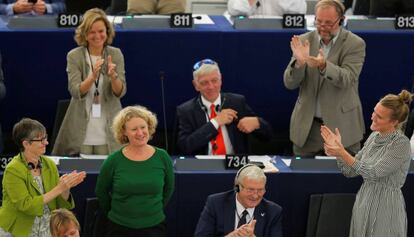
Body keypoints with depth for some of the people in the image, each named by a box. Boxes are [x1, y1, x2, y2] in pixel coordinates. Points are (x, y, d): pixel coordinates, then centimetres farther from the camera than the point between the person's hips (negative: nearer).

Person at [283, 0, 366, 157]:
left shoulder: (355, 44, -6)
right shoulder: (305, 41, 1)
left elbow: (347, 79, -20)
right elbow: (289, 84, -3)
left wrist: (323, 66, -39)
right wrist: (299, 62, -24)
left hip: (342, 126, -2)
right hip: (307, 125, 2)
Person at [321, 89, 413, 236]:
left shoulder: (401, 144, -17)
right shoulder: (374, 136, 7)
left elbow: (372, 173, -22)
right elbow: (350, 171, 9)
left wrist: (342, 153, -22)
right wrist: (337, 149, -6)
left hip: (386, 207, -7)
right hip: (364, 202, 7)